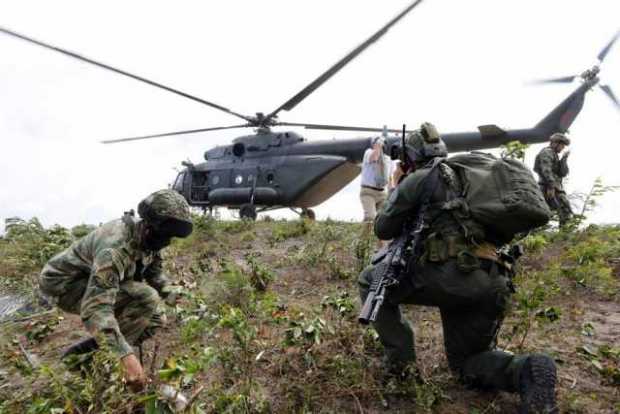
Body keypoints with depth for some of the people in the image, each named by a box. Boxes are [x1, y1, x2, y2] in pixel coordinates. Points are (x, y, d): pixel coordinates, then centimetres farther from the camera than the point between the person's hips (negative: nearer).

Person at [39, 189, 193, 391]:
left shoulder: (147, 238, -9)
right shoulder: (116, 247, -36)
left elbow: (154, 273, 7)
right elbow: (95, 309, -43)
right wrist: (126, 356, -50)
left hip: (95, 283, 8)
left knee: (154, 320, 1)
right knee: (146, 298, -28)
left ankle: (82, 352, 10)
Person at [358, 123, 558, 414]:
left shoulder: (417, 179, 5)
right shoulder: (465, 178, 27)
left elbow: (383, 230, 9)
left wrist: (396, 200, 26)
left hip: (452, 275, -7)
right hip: (493, 285, 8)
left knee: (370, 281, 14)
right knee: (466, 363, 24)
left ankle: (399, 358, 9)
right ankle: (528, 370, -4)